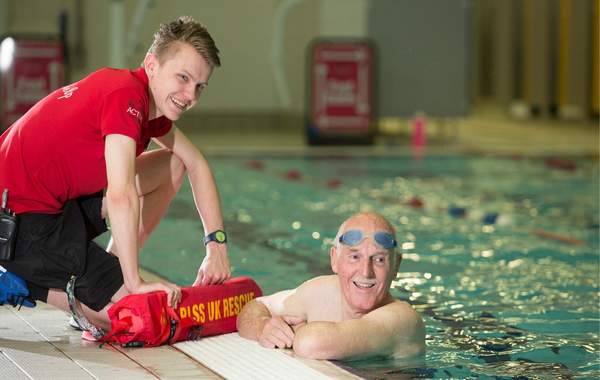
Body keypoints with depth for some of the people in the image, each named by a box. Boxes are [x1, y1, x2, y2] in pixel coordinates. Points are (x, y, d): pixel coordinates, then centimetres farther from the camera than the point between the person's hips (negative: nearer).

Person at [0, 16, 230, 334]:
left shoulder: (151, 102, 9)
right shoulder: (126, 95, -22)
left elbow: (196, 164, 20)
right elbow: (122, 197, -30)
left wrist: (217, 243, 10)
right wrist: (135, 282, -27)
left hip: (59, 198, 10)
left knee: (172, 165, 14)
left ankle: (108, 267, 14)